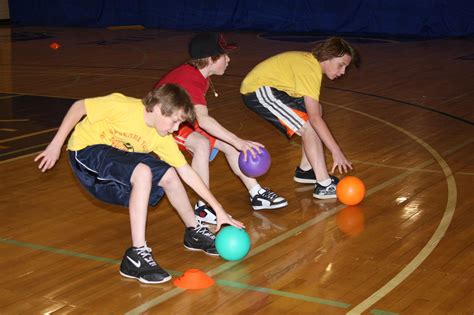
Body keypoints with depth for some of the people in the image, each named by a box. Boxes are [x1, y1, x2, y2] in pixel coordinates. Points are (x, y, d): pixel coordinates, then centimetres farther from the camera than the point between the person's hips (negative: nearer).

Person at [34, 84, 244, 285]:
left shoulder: (163, 139, -9)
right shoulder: (123, 106, -29)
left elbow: (187, 172, -6)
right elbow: (78, 107, -18)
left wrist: (218, 209, -7)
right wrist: (56, 145, -20)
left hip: (118, 154, 7)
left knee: (168, 175, 0)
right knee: (143, 172, -30)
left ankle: (194, 233, 23)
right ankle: (136, 256, -29)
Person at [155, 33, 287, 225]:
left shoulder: (198, 74, 0)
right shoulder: (190, 80, -31)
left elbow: (201, 116, 7)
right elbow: (203, 119, -45)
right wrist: (238, 142, -49)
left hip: (183, 121, 10)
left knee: (228, 144, 2)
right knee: (202, 144, -34)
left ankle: (256, 194, 7)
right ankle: (202, 207, -28)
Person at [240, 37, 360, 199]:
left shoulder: (311, 60, 7)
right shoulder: (310, 70, -23)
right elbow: (314, 118, -29)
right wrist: (337, 152, -29)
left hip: (271, 87, 11)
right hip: (258, 90, -11)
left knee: (317, 109, 14)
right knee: (308, 127, -18)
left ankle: (305, 170, 18)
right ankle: (324, 186, -17)